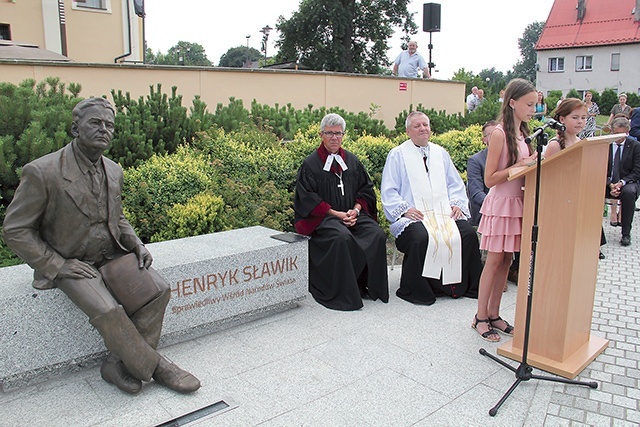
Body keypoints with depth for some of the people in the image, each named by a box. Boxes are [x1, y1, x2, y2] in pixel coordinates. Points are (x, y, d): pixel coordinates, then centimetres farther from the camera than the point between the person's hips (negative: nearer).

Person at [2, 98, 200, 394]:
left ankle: (118, 364, -4)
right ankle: (154, 366, -8)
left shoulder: (113, 171, 4)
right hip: (69, 262, -6)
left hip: (112, 255, 6)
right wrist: (57, 266, -17)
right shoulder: (42, 172, -16)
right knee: (107, 310, -29)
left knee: (157, 289, -15)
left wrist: (136, 245, -1)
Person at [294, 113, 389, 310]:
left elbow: (366, 189, 15)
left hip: (353, 214, 5)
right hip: (322, 217, -4)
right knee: (342, 237, -35)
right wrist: (335, 213, -14)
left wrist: (356, 209, -5)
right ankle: (342, 292, -22)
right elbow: (307, 198, -6)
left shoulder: (352, 161, 16)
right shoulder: (310, 164, 2)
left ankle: (371, 287, -7)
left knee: (377, 235, -22)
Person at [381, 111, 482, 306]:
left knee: (468, 234, -21)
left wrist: (457, 204, 3)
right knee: (421, 238, -34)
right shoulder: (397, 155, 8)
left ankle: (466, 286, -4)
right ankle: (416, 291, -16)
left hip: (445, 214, 5)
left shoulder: (440, 153, 23)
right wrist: (404, 209, -14)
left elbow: (455, 184, 22)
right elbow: (388, 191, 1)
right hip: (414, 216, -4)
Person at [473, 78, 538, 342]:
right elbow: (490, 179, -15)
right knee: (494, 261, -2)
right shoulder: (500, 133, -13)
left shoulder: (522, 133, 12)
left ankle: (494, 315, 20)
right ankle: (480, 317, 10)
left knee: (506, 261, 10)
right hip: (500, 204, -8)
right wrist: (520, 165, -20)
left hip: (517, 203, 8)